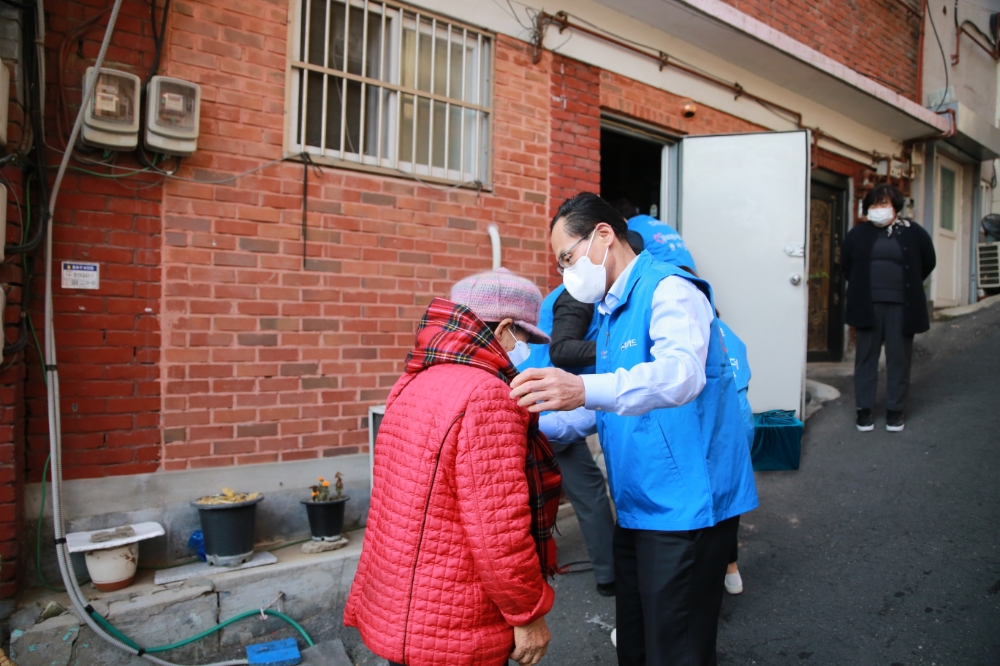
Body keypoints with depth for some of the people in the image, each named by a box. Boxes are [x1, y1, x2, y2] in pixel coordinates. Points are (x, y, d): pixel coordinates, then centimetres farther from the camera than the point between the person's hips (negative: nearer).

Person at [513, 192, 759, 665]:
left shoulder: (668, 290, -15)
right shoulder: (612, 311, 15)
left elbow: (682, 373, -34)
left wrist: (584, 389, -50)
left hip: (684, 508, -9)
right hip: (636, 509, 9)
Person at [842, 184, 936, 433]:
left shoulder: (913, 233, 3)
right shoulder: (858, 234, 4)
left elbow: (928, 263, 14)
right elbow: (846, 264, 15)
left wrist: (908, 286, 12)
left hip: (901, 306, 0)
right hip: (868, 306, 0)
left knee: (899, 358, 5)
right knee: (866, 356, 5)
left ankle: (896, 409, 16)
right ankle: (864, 409, 13)